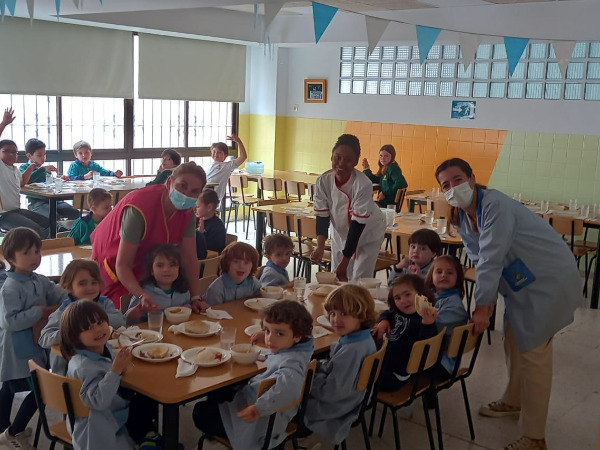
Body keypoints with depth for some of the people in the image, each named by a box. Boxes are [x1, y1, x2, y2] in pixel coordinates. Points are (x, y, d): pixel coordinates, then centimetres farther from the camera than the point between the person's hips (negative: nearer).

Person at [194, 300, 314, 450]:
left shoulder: (291, 362, -34)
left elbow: (288, 385, -57)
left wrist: (258, 409, -50)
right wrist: (266, 335, 9)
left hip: (264, 421, -10)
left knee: (201, 413, -1)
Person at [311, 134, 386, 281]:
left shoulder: (363, 185, -31)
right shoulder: (323, 181, -19)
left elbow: (358, 224, -28)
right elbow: (322, 216, -13)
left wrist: (345, 262, -27)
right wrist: (320, 245, -30)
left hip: (368, 234, -4)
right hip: (341, 233, 4)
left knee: (360, 280, -8)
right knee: (336, 279, 7)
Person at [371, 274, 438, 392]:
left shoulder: (422, 320, -20)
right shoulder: (398, 313, 8)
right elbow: (387, 313, 29)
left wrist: (427, 324, -51)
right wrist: (384, 321, 6)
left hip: (396, 374, -9)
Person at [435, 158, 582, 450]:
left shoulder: (495, 204, -26)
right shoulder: (461, 218, 1)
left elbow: (492, 258, -28)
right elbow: (480, 259, 5)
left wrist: (482, 305, -25)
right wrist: (487, 297, -7)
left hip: (550, 279, -9)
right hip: (521, 283, 9)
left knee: (533, 352, -6)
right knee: (513, 344, 20)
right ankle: (513, 401, 44)